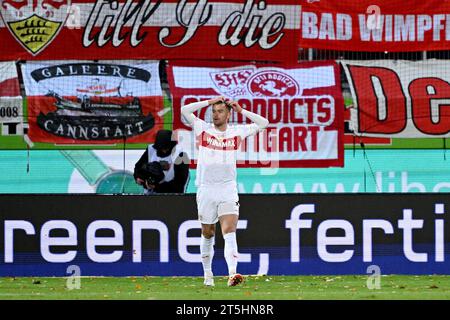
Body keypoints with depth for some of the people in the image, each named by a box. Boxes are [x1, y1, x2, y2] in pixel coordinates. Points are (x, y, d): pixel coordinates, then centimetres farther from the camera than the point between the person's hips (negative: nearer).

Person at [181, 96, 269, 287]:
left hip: (228, 190, -1)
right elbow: (184, 110, -5)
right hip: (206, 190, 1)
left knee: (229, 232, -15)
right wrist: (209, 102, -5)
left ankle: (232, 274, -28)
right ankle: (208, 274, 25)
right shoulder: (203, 128, 3)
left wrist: (241, 111, 1)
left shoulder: (237, 131, 6)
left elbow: (263, 123, 8)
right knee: (207, 234, 10)